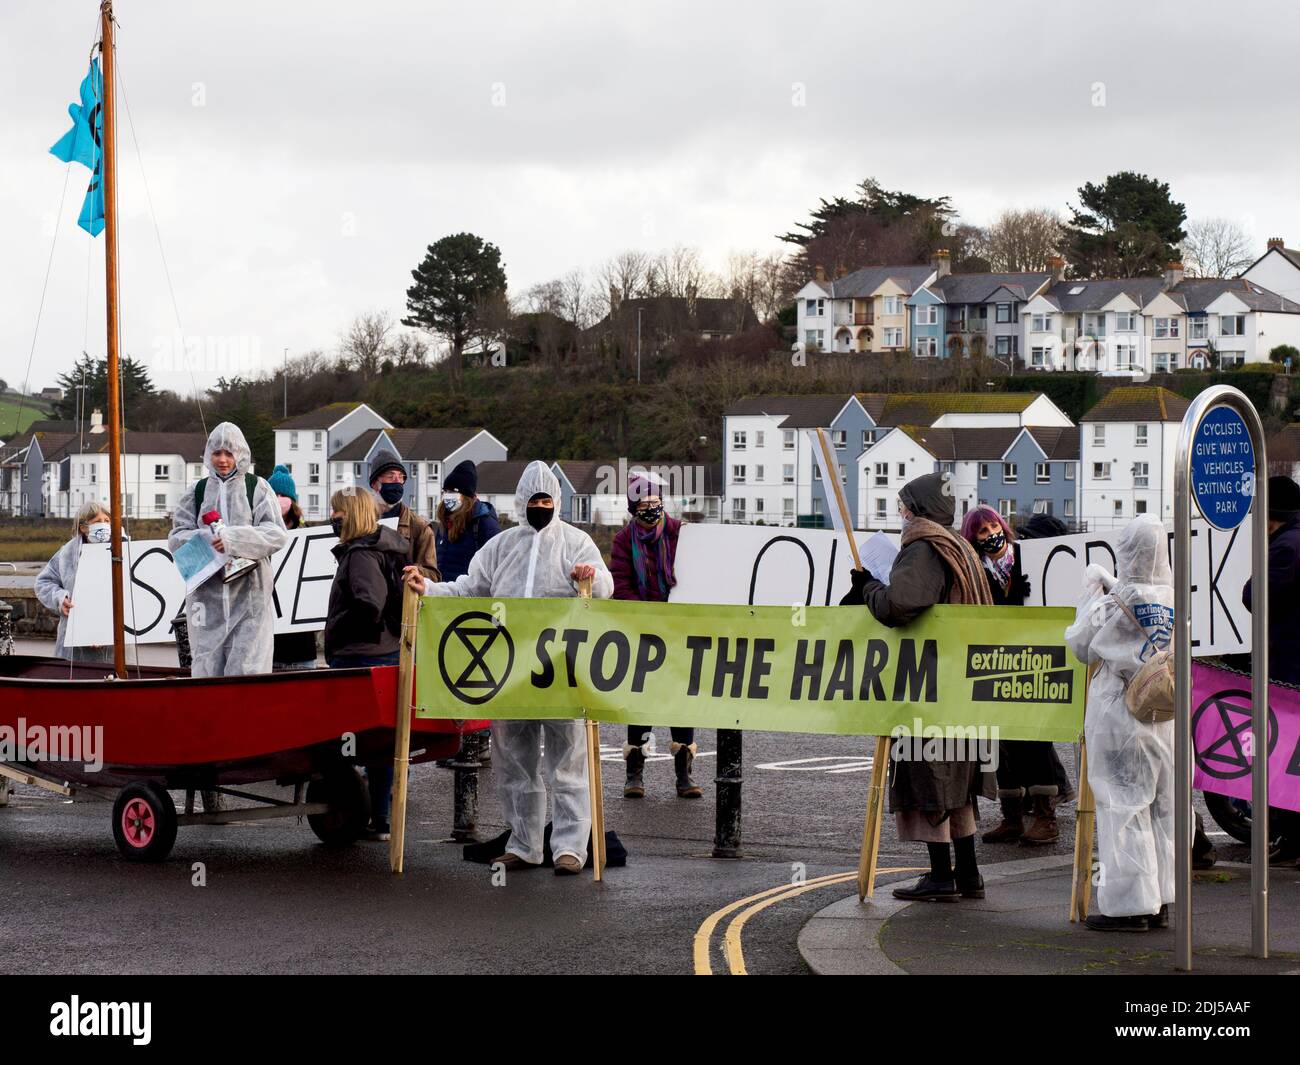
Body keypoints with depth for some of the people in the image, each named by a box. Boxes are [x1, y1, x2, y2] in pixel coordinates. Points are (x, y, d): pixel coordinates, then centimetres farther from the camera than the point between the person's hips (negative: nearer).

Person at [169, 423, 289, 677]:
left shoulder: (257, 488, 6)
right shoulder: (198, 492, 14)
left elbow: (277, 533, -4)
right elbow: (177, 538, 9)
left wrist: (235, 539, -18)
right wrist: (204, 540, -13)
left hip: (248, 592, -3)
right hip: (207, 593, 3)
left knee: (247, 666, -9)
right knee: (206, 664, 1)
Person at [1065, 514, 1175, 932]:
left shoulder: (1116, 603, -15)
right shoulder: (1174, 599, 1)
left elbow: (1081, 646, -3)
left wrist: (1092, 594, 6)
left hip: (1118, 714, -6)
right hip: (1163, 715, 6)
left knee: (1122, 807, -1)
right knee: (1161, 807, 12)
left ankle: (1129, 904, -1)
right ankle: (1158, 902, 18)